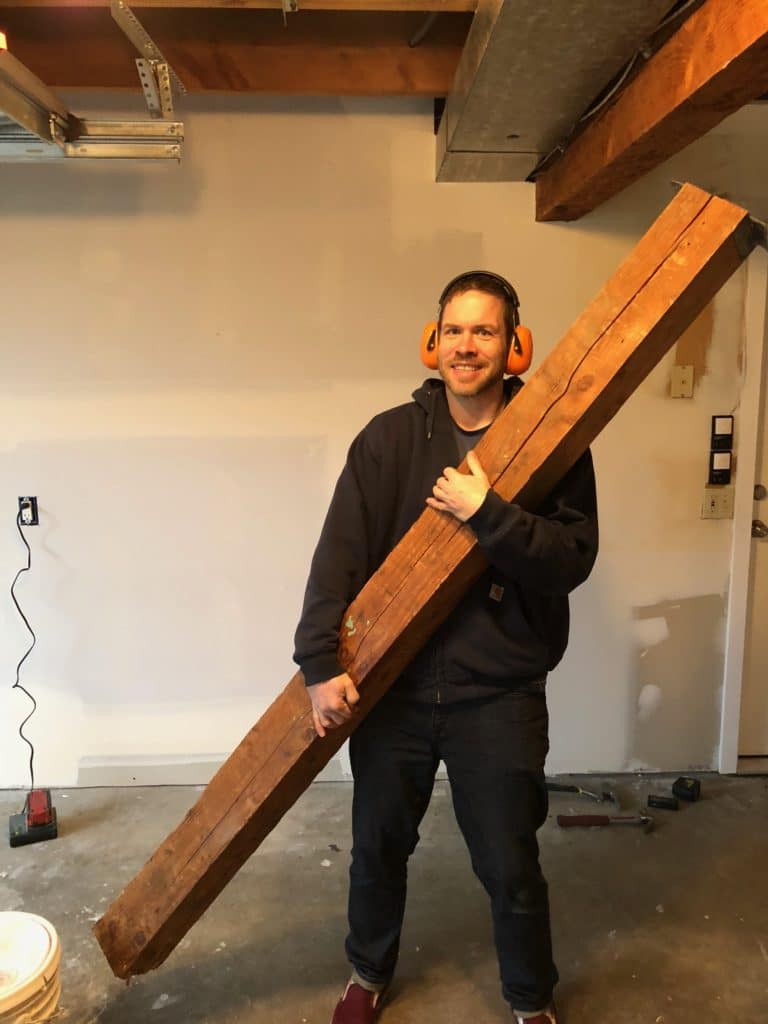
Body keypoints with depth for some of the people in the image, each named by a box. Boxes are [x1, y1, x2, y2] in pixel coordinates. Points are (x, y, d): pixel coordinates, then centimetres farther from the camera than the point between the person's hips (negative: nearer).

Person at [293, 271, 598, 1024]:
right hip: (392, 682, 2)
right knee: (378, 846, 19)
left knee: (509, 864, 12)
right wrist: (320, 662, -16)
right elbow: (340, 553, -9)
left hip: (499, 693, -1)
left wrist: (485, 512, -25)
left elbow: (572, 559, -13)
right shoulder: (391, 435, -3)